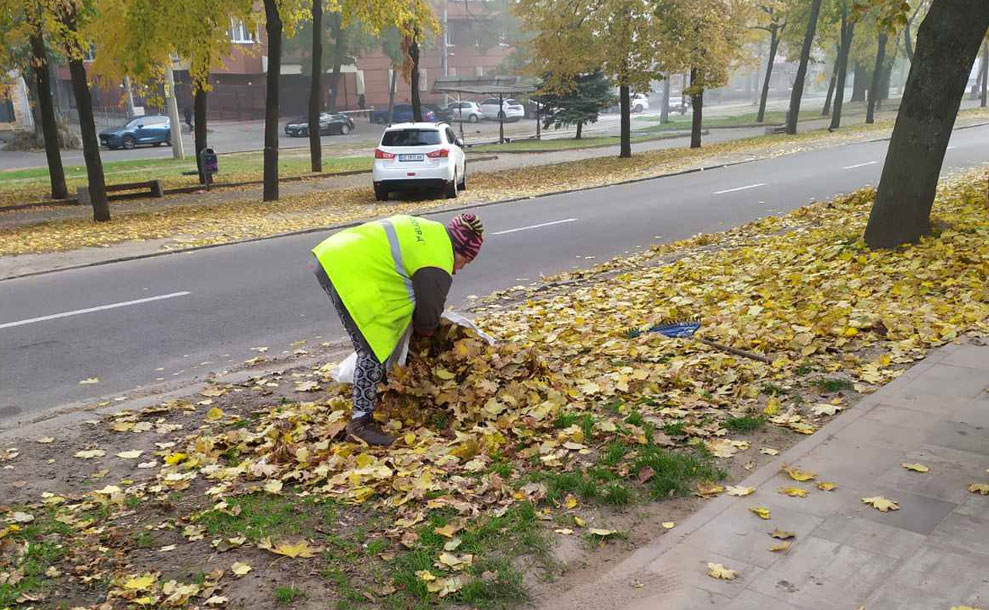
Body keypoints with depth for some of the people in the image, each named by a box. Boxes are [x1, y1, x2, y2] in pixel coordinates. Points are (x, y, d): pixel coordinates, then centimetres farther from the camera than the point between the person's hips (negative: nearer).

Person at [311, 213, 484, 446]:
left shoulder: (431, 230, 17)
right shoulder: (437, 268, -10)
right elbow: (428, 317, 0)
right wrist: (426, 330, 25)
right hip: (349, 275, -11)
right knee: (375, 351, -7)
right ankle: (361, 421, -1)